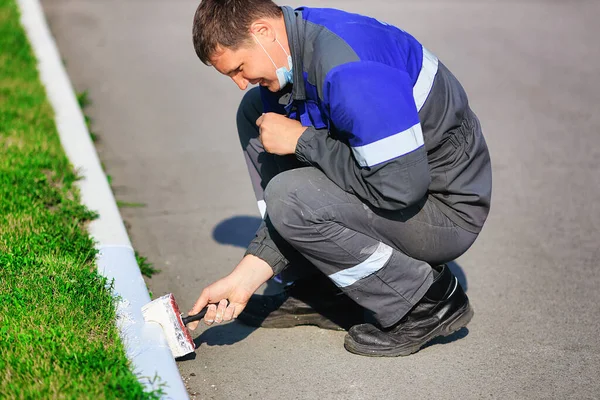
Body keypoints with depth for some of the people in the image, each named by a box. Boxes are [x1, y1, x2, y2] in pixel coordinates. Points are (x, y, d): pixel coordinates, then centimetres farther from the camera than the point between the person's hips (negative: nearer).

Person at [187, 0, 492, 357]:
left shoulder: (350, 68, -30)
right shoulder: (291, 60, 0)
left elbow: (399, 188, -31)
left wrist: (301, 140, -21)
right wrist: (247, 275, -4)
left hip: (447, 208, -9)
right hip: (395, 178, 10)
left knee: (291, 199, -27)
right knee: (256, 111, 6)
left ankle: (428, 302, -6)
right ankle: (317, 291, 8)